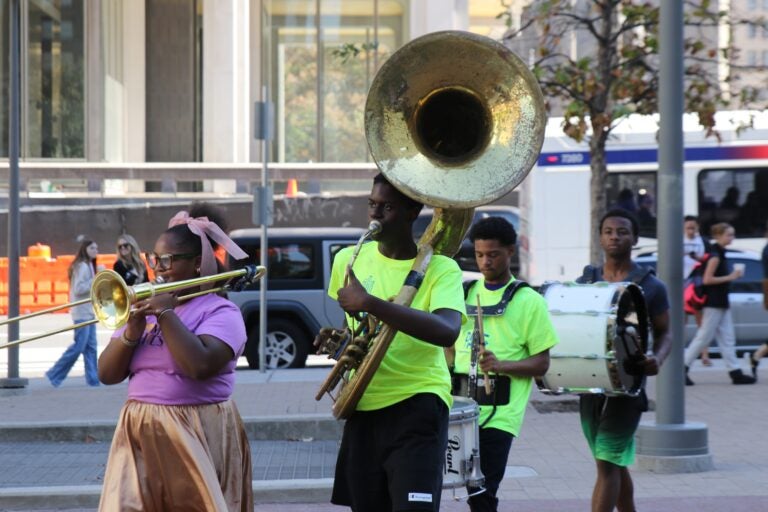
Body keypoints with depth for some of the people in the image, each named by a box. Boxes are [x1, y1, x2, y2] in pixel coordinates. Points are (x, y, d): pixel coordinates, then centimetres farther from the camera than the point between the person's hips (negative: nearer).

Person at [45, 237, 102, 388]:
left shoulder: (89, 265, 16)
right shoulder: (82, 266, -12)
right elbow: (78, 289, -20)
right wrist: (96, 279, -19)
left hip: (89, 312, 9)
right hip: (82, 312, -9)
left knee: (91, 346, 6)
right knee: (79, 345, -9)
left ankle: (93, 379, 6)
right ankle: (55, 374, 0)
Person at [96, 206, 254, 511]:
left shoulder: (220, 312, -4)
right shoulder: (143, 310, 13)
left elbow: (200, 366, -23)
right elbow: (107, 375, 8)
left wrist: (166, 313, -14)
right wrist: (132, 332, -8)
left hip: (198, 439, -5)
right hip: (140, 436, 5)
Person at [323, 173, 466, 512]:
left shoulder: (440, 268, -9)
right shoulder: (348, 259, 8)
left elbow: (448, 331, -29)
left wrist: (369, 302, -29)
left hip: (418, 403, -6)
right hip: (363, 406, 6)